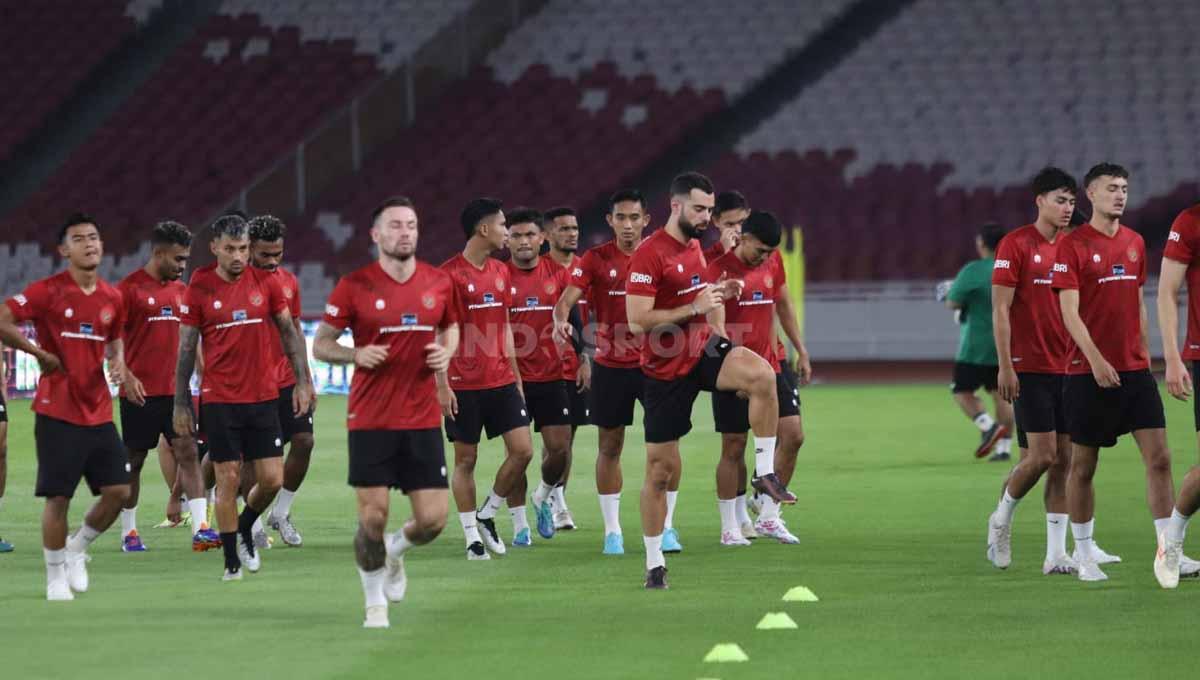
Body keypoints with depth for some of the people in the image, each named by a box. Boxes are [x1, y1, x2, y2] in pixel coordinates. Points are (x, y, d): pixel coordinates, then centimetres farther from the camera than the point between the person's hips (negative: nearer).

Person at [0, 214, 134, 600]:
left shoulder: (112, 298, 8)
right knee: (58, 497, -4)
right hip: (58, 412, -5)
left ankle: (77, 550, 24)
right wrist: (40, 354, -11)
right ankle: (56, 576, 12)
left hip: (99, 413, 5)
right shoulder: (48, 292, -10)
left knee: (118, 491, 0)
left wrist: (117, 362, 3)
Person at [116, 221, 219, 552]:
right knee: (133, 461, 5)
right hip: (140, 393, -5)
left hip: (175, 390, 5)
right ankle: (128, 531, 16)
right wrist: (127, 378, -18)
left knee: (188, 452, -7)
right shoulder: (130, 288, -6)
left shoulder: (181, 290, 12)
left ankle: (201, 528, -13)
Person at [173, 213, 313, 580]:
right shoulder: (200, 287, -4)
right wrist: (181, 402, 0)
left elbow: (289, 331, 10)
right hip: (220, 399, -2)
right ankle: (232, 561, 8)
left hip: (263, 396, 2)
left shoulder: (265, 281, 1)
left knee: (272, 480, 0)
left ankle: (243, 529, 28)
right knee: (228, 479, -3)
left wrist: (302, 382, 5)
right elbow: (186, 347, 1)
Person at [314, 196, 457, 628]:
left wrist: (445, 352, 0)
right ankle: (375, 602, 18)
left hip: (423, 419, 3)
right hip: (370, 420, -3)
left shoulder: (439, 284, 3)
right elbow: (321, 344, 2)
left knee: (433, 519, -2)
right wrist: (356, 354, -18)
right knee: (373, 517, -4)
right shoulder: (355, 286, -5)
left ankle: (395, 551, 33)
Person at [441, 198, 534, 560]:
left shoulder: (500, 272, 12)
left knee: (523, 450, -2)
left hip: (501, 381, 6)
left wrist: (516, 376, 18)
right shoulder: (449, 274, -10)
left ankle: (486, 515, 15)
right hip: (464, 385, -6)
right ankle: (472, 537, 8)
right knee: (466, 459, 1)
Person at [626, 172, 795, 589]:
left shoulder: (695, 248, 10)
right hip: (666, 368, -5)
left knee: (762, 375, -28)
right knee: (660, 468, 1)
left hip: (703, 350, 5)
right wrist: (695, 309, -22)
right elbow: (638, 321, -22)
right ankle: (654, 565, 13)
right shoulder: (650, 254, -16)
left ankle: (765, 472, -16)